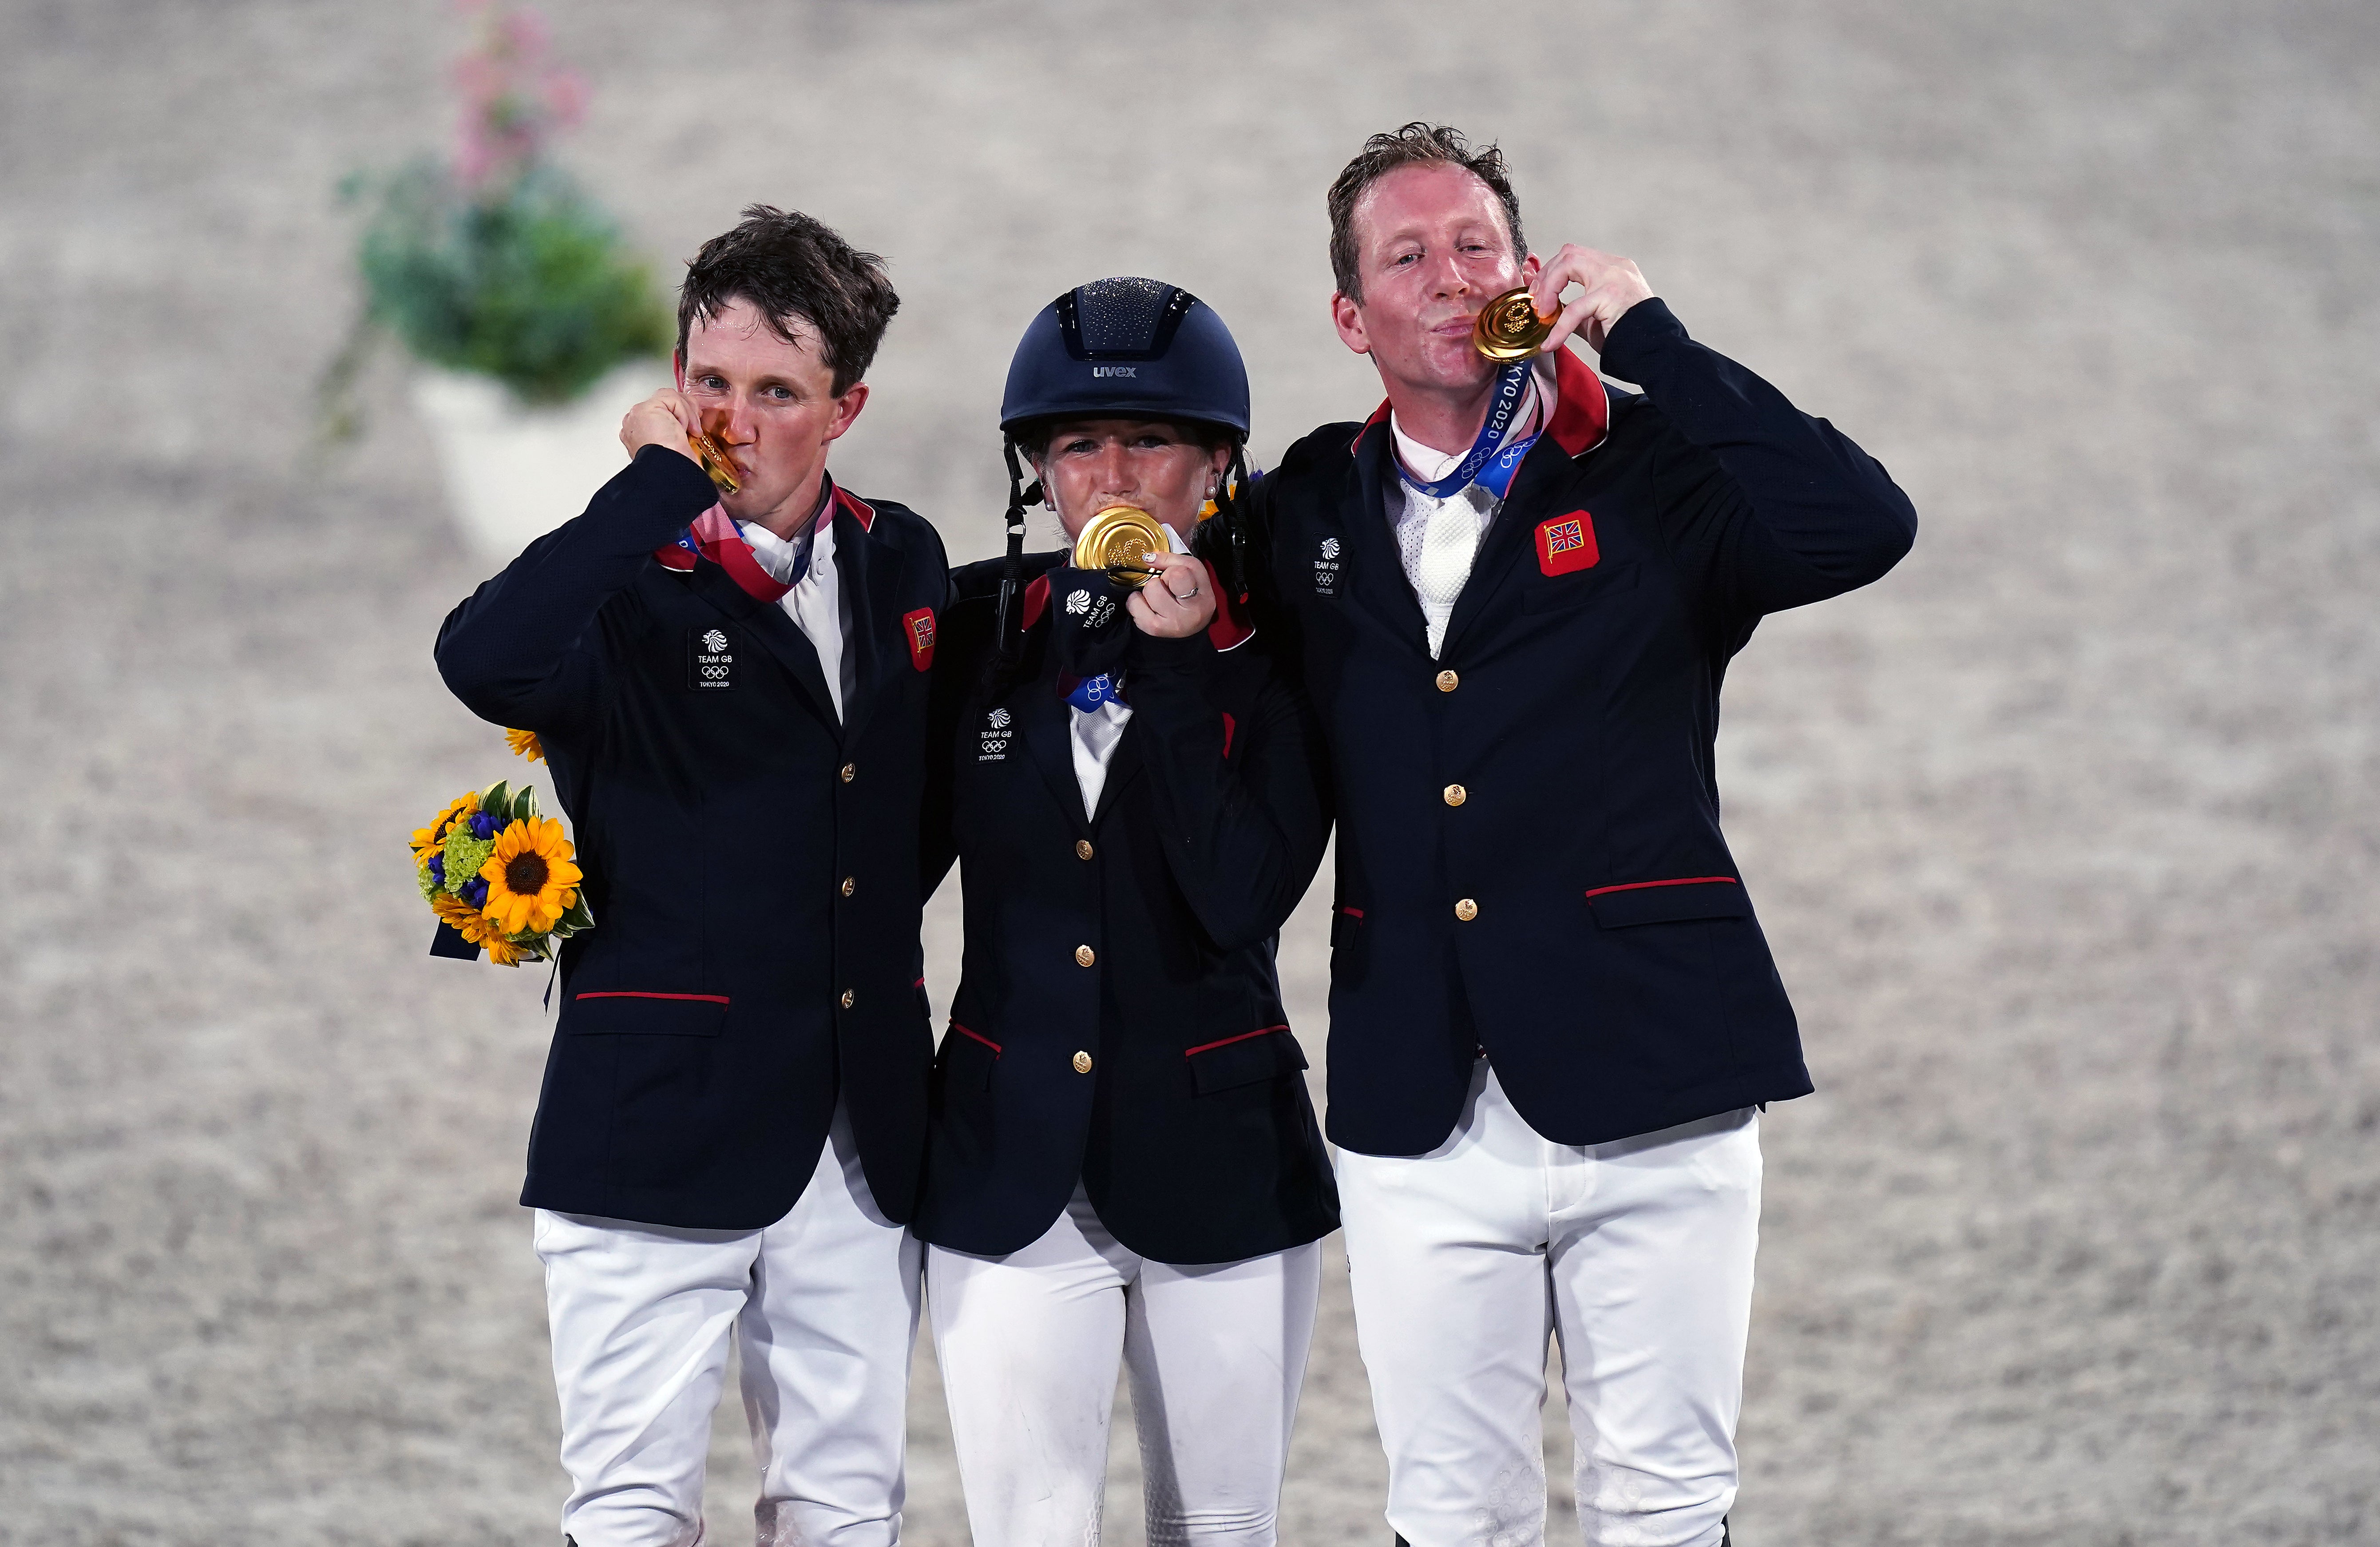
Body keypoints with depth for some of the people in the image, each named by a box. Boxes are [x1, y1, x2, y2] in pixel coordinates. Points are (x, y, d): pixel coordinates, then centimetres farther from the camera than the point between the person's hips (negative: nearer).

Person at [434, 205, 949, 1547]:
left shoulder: (900, 563, 10)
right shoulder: (630, 586, -7)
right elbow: (486, 665, -31)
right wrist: (664, 477, -24)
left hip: (861, 1124, 5)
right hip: (661, 1119, -5)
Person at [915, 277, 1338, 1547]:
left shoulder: (1271, 646, -3)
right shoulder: (981, 624, 4)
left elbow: (1242, 900, -15)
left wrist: (1179, 668, -16)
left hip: (1218, 1162, -1)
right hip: (1007, 1169, 1)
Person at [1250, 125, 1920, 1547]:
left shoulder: (1653, 478, 3)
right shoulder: (1309, 515, 12)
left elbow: (1862, 528, -16)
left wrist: (1646, 335, -13)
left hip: (1648, 1089, -2)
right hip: (1421, 1109, 2)